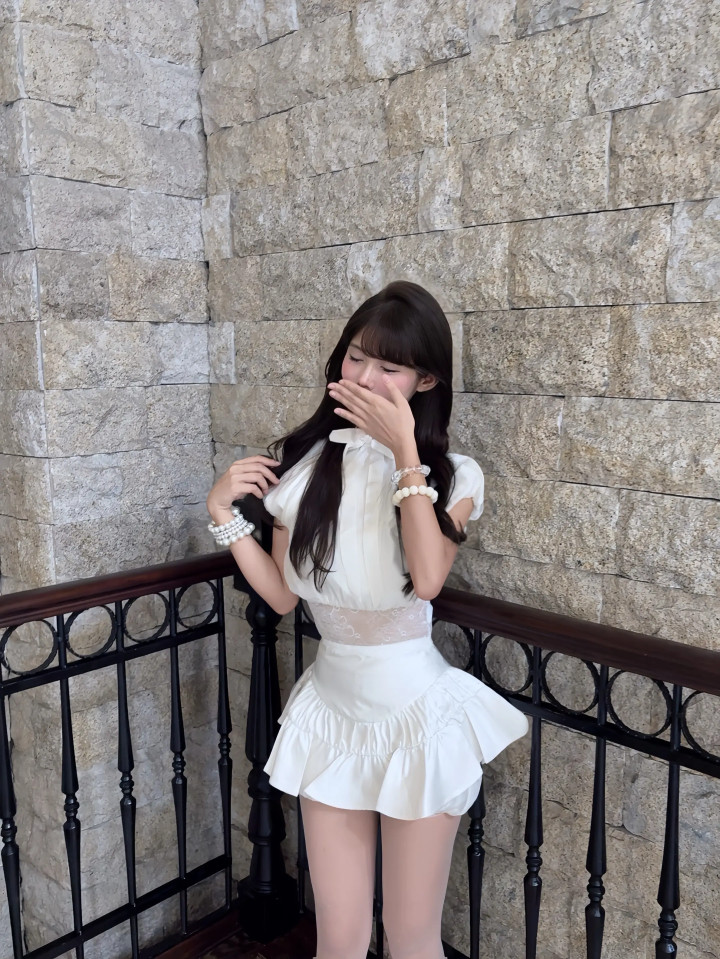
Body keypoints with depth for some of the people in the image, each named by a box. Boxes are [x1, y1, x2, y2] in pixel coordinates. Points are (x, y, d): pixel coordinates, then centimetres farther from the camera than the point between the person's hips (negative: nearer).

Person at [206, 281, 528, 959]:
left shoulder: (451, 476, -7)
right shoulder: (301, 465, -1)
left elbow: (426, 580, -25)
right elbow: (282, 595, 2)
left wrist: (404, 452, -24)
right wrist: (224, 513, -7)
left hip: (417, 709, -2)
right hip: (330, 706, 2)